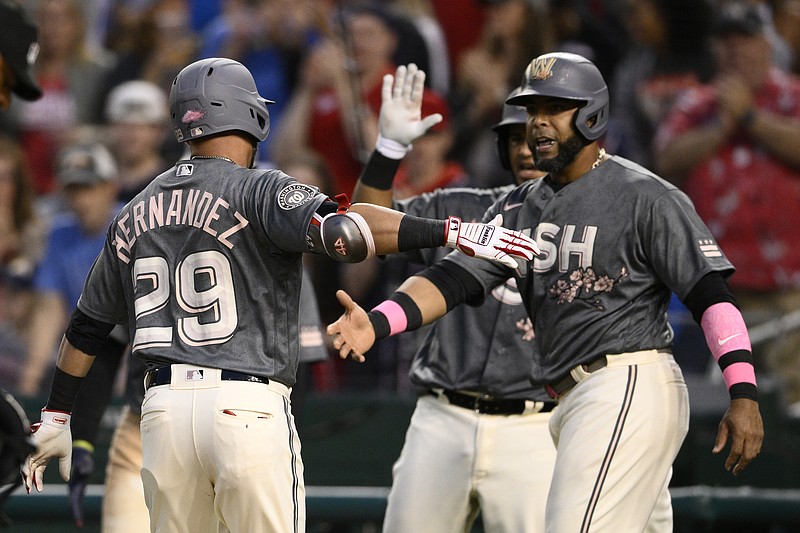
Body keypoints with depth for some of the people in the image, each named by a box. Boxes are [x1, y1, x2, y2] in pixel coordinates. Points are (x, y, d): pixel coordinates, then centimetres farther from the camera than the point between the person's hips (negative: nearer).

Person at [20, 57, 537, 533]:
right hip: (247, 410, -5)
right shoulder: (259, 191, -5)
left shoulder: (137, 213, 14)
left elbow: (88, 325, 21)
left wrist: (56, 417, 30)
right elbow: (338, 226, -25)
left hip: (163, 408, 5)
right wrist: (453, 232, -28)